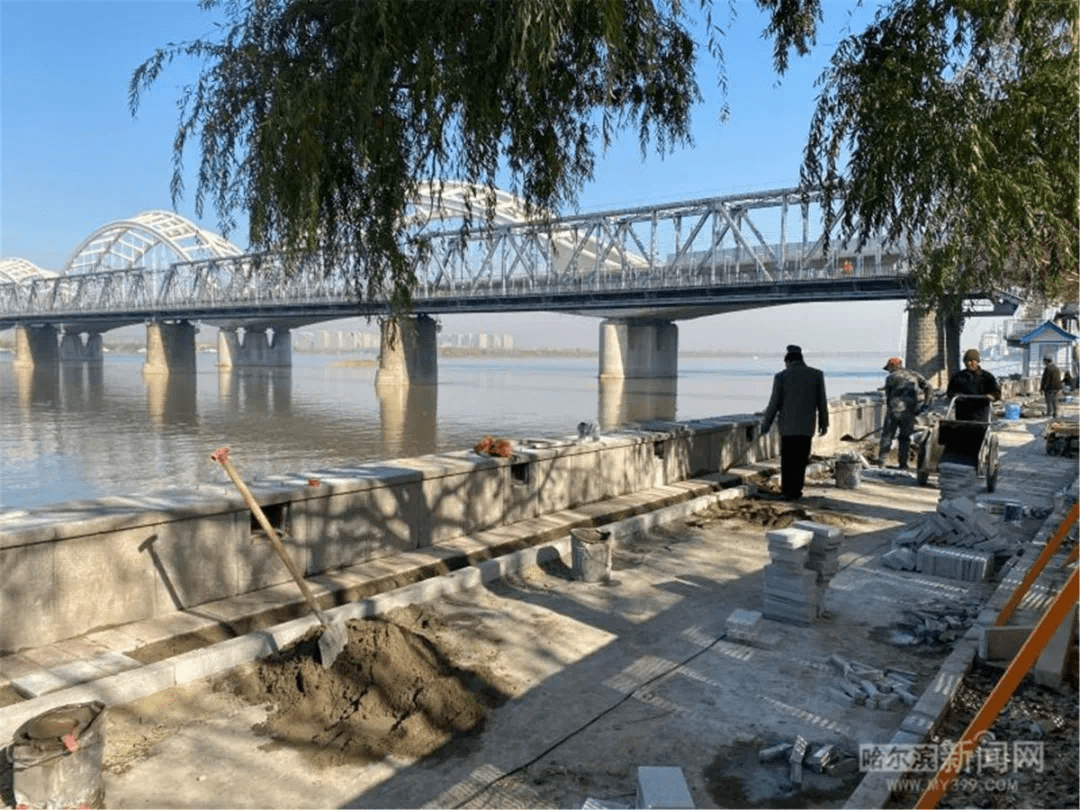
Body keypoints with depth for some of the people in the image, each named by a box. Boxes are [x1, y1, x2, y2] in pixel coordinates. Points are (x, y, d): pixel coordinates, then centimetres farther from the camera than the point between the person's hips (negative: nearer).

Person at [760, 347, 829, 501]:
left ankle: (787, 491, 12)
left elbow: (774, 403, -3)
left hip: (787, 424, -1)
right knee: (801, 459, 11)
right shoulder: (817, 375, -1)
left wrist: (765, 424, 7)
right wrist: (824, 423, 11)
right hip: (807, 425, 1)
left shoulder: (781, 376, -5)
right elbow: (822, 402, 1)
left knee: (788, 459, 10)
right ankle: (796, 491, 13)